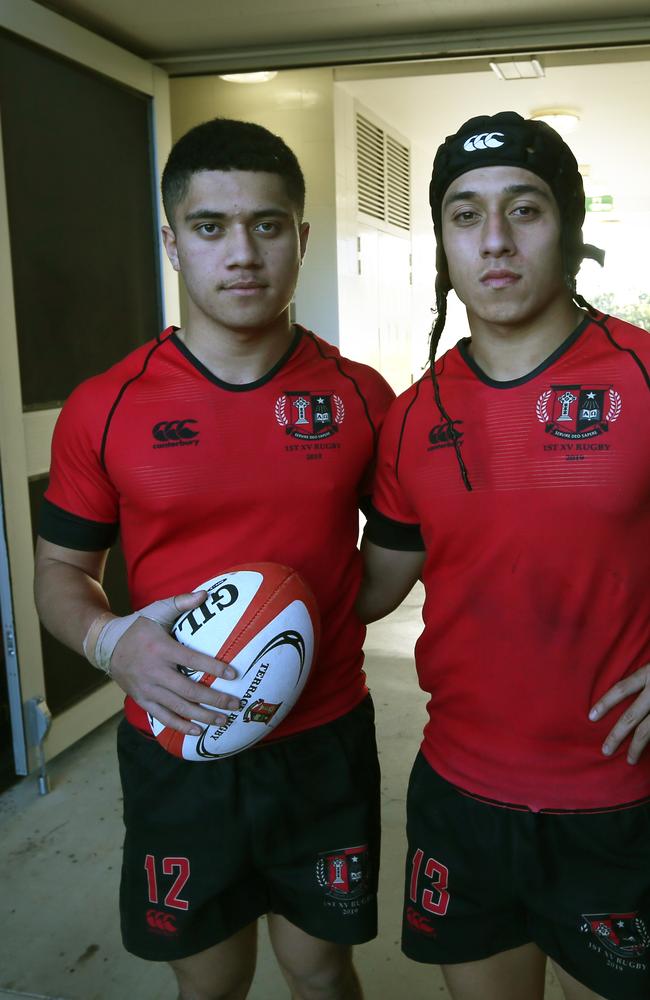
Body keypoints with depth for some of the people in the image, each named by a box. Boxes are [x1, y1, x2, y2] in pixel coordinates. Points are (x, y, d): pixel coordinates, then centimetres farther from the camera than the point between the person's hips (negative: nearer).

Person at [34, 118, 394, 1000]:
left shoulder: (360, 396, -5)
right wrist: (113, 642, -18)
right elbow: (60, 570, 2)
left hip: (326, 744, 1)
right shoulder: (104, 408, -8)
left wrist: (326, 621, -6)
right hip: (176, 751, 0)